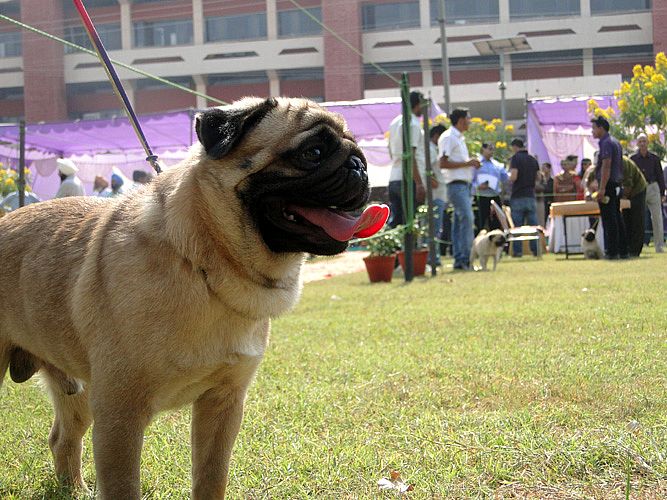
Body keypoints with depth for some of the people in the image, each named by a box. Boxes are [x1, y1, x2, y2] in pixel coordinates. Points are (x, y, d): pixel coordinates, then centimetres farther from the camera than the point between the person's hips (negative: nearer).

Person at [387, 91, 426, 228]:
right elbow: (410, 155, -17)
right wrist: (419, 183, -19)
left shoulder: (395, 122, 17)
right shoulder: (413, 124, -10)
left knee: (394, 222, 8)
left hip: (393, 178, 9)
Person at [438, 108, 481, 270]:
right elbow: (443, 164, -17)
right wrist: (466, 163, -16)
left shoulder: (459, 138, 21)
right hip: (456, 184, -10)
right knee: (467, 219, -16)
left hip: (465, 185, 10)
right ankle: (466, 258, -18)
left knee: (459, 222, 8)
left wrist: (471, 163, 11)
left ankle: (459, 260, 8)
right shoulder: (448, 138, -9)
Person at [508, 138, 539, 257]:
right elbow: (538, 178, 15)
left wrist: (510, 178, 5)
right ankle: (535, 249, 3)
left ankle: (517, 251, -2)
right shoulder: (533, 160, 11)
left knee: (517, 225, 0)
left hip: (518, 196, -5)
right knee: (533, 224, 5)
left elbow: (513, 177, -16)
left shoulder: (516, 158, -7)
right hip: (531, 196, 5)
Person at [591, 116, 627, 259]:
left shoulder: (606, 143, -13)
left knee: (608, 219, -8)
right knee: (617, 218, 11)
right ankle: (623, 250, 13)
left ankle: (612, 251, -8)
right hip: (617, 185, 10)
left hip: (608, 185, -10)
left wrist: (602, 188, -23)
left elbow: (606, 166, -21)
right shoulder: (615, 142, 18)